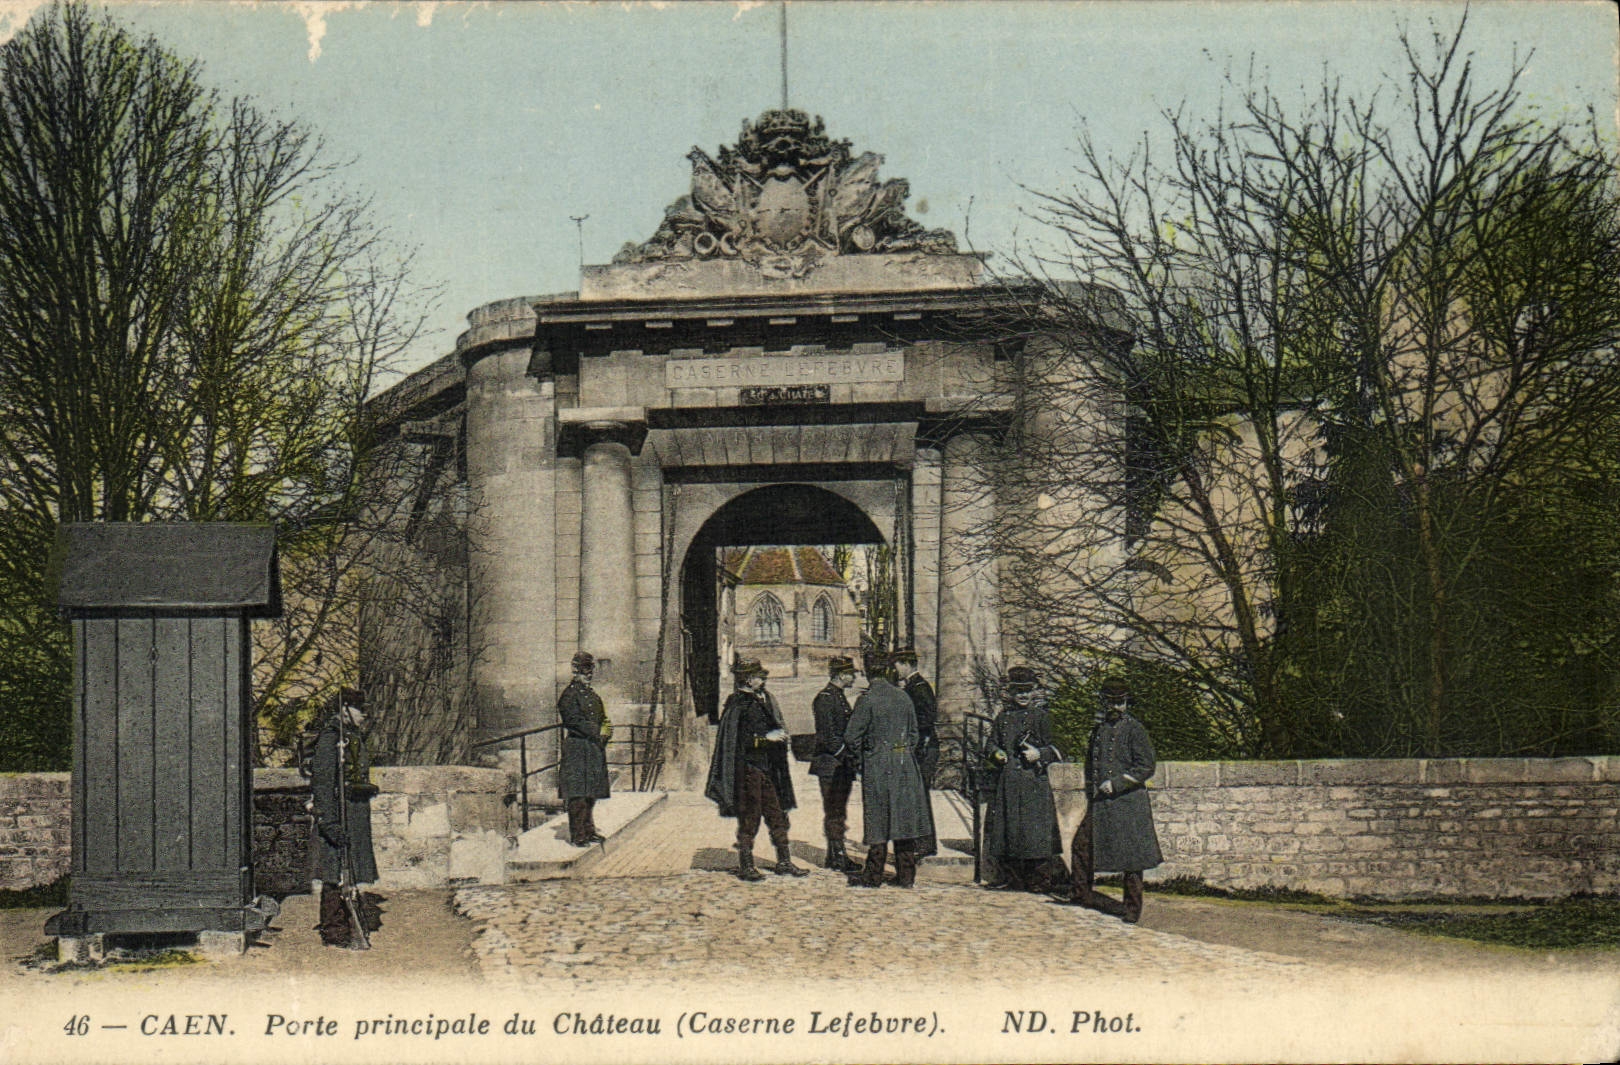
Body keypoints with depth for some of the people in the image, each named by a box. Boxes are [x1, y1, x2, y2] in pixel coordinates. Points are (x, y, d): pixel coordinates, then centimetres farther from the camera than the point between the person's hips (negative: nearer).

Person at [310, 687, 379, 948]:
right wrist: (329, 820, -25)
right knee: (337, 874, -5)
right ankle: (334, 932, -1)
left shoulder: (354, 737, 18)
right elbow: (323, 781, -18)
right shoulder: (330, 738, -12)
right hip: (338, 812, -9)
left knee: (351, 873, 13)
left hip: (357, 814, 9)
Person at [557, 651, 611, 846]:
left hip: (595, 749, 8)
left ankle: (589, 830, 21)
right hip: (576, 750, -8)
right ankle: (577, 835, -9)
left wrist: (606, 733, -1)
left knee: (591, 793, 12)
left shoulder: (593, 696, 19)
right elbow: (574, 720, -16)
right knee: (578, 794, -10)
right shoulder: (569, 695, -7)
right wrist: (597, 734, -18)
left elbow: (604, 721, 20)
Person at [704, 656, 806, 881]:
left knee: (777, 815, 9)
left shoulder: (764, 700, 14)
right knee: (749, 818, -3)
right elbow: (737, 740, -16)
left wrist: (779, 735, 6)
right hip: (748, 768, -8)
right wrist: (766, 738, -18)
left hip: (766, 768, 8)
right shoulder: (737, 704, -11)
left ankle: (784, 862, 16)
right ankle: (745, 866, 5)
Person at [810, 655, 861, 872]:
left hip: (843, 765, 9)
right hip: (830, 764, -9)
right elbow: (827, 734, -18)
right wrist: (845, 754, -19)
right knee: (834, 811, -6)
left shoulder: (841, 697, 17)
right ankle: (837, 858, -4)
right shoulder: (825, 698, -12)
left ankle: (836, 856, 18)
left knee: (839, 811, 12)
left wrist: (851, 757, 15)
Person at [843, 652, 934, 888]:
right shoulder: (903, 696, 5)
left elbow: (851, 738, -10)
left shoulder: (867, 699, -11)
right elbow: (914, 733, 14)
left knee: (879, 821, 0)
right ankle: (906, 875, 11)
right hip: (905, 766, 5)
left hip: (878, 766, -5)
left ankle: (873, 875, 5)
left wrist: (863, 751, 8)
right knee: (905, 818, 7)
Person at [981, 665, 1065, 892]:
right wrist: (996, 754, 0)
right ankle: (1008, 876, 11)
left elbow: (1057, 749, 1)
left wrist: (1040, 754, -15)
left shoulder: (1041, 716, 1)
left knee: (1035, 826, -8)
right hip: (1007, 781, 4)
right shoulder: (1003, 717, 12)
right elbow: (992, 743, 21)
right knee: (1007, 826, 4)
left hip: (1034, 781, -4)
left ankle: (1038, 878, -2)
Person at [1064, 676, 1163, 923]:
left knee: (1131, 858, -1)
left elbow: (1146, 767, -11)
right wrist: (1091, 789, 17)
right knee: (1081, 846, 6)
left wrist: (1116, 784, -17)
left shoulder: (1134, 729, -7)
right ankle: (1082, 894, 21)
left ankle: (1132, 909, 7)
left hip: (1128, 803, -6)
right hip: (1100, 803, 6)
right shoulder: (1099, 728, 12)